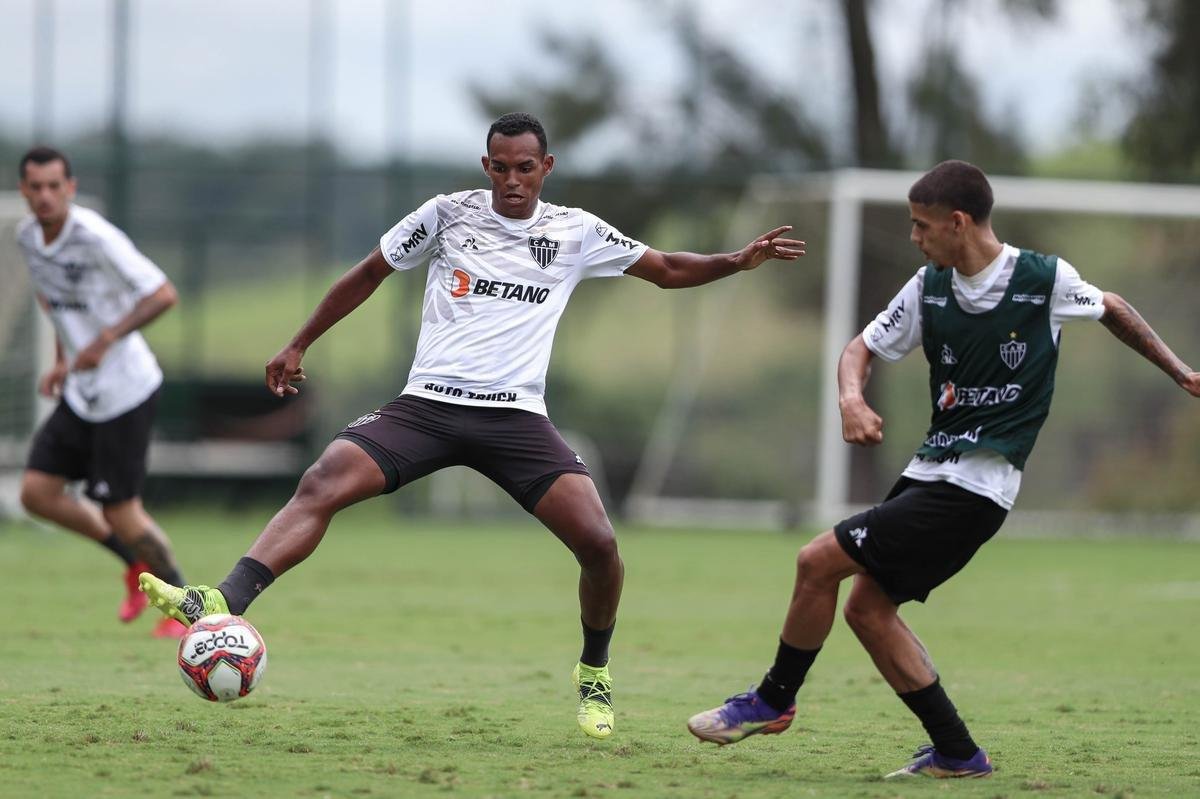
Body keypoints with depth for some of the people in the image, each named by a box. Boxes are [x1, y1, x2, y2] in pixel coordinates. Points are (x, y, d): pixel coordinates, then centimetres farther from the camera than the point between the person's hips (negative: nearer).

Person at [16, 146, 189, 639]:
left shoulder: (95, 237, -21)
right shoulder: (28, 236, 3)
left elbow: (163, 295, -21)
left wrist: (106, 340, -28)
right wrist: (62, 360, 13)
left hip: (125, 390, -8)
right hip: (80, 393, 8)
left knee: (120, 512, -5)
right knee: (37, 491, 0)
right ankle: (136, 562, 21)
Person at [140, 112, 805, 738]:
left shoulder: (576, 232, 9)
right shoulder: (448, 214, 6)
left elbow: (668, 270, 18)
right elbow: (369, 274, 17)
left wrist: (736, 262, 0)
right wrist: (298, 346, 18)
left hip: (515, 416, 0)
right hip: (427, 404, 0)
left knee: (598, 542, -16)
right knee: (322, 483, -25)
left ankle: (594, 674, 10)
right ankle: (223, 605, -37)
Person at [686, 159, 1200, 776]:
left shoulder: (1045, 279, -8)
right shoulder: (929, 287, 5)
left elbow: (1111, 310, 11)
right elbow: (863, 347, 12)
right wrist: (851, 397, -10)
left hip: (975, 487, -7)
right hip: (929, 472, 7)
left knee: (818, 562, -12)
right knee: (865, 608, 4)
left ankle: (773, 700, 7)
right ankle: (956, 754, 9)